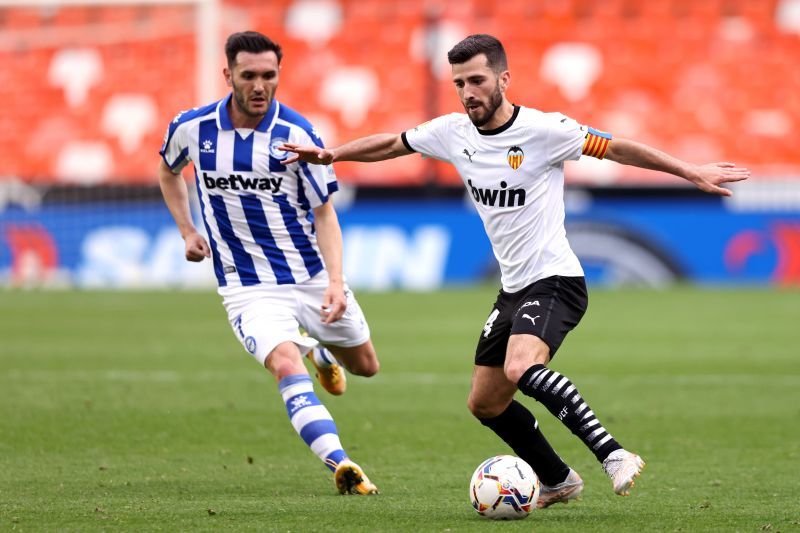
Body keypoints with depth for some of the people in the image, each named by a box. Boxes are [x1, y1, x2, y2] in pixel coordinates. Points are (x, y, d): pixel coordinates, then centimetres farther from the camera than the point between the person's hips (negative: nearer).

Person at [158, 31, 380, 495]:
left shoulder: (297, 134, -12)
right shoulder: (192, 128, -6)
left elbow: (324, 212, -7)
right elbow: (169, 170, 18)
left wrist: (336, 282, -19)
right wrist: (187, 231, 8)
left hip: (313, 274, 1)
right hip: (249, 287, -1)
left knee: (364, 366, 16)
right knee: (285, 365, -27)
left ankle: (319, 350, 52)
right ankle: (341, 465, -35)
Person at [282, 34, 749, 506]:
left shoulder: (544, 130, -14)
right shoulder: (453, 132, 3)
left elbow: (615, 148, -9)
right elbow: (393, 144, 19)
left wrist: (693, 172, -11)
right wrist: (330, 154, 11)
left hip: (555, 281, -8)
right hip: (513, 288, 8)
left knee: (521, 368, -34)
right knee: (486, 403, 13)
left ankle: (614, 456, -33)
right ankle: (558, 481, 31)